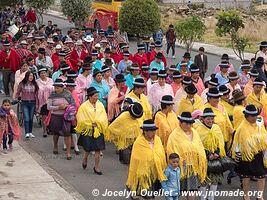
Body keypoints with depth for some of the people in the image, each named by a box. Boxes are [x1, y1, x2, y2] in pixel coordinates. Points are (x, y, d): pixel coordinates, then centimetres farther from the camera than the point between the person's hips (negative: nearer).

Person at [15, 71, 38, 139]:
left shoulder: (35, 84, 4)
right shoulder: (22, 84, -2)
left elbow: (36, 94, 7)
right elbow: (17, 93, 6)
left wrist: (37, 103, 4)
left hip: (32, 103, 2)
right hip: (24, 103, -2)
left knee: (31, 118, 8)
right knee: (26, 118, -10)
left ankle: (30, 132, 17)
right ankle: (27, 133, -13)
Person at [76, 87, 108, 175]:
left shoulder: (100, 105, 3)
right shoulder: (84, 106, -7)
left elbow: (104, 117, 2)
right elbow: (80, 118, -7)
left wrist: (97, 123, -12)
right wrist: (90, 124, -12)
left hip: (98, 130, 2)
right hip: (88, 131, -2)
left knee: (98, 149, 0)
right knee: (88, 149, 7)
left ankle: (97, 167, 11)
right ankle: (85, 159, 40)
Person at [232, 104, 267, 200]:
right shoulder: (242, 128, -12)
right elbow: (237, 143, -6)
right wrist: (237, 155, -4)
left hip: (259, 155, 3)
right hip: (246, 156, -3)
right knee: (246, 176, 11)